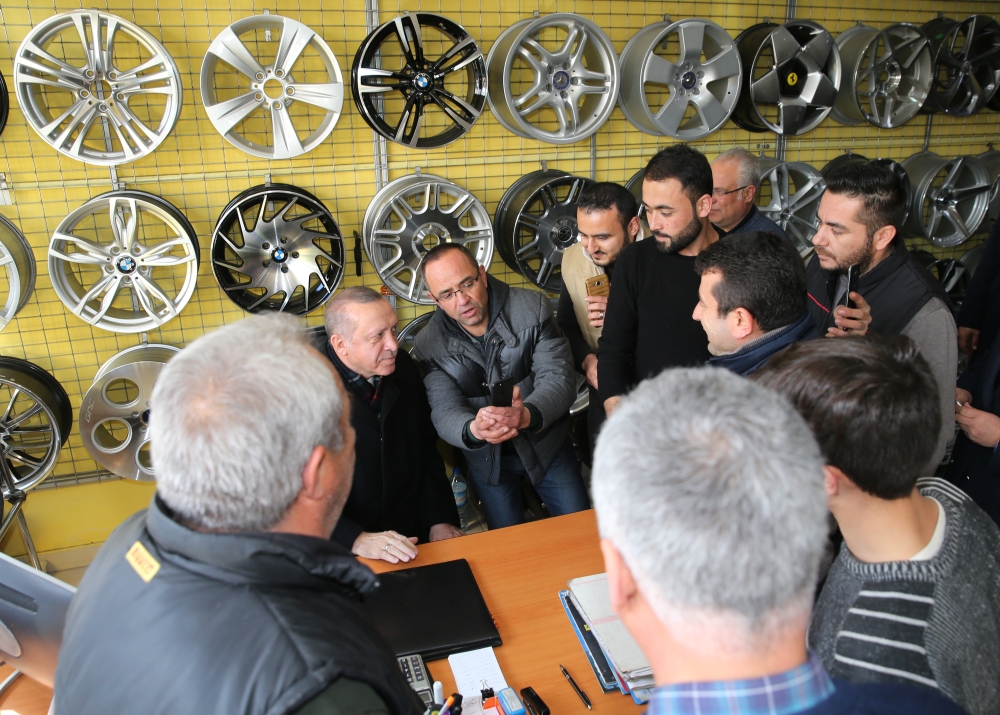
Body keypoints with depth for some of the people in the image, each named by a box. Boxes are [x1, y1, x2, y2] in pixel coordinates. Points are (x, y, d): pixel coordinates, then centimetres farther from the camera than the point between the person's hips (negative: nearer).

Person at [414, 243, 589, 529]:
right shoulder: (429, 345, -12)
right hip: (487, 459, 1)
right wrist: (474, 430, -43)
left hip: (546, 442, 0)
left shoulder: (532, 308, -16)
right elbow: (444, 412, -18)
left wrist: (526, 415, -44)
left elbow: (559, 379, -22)